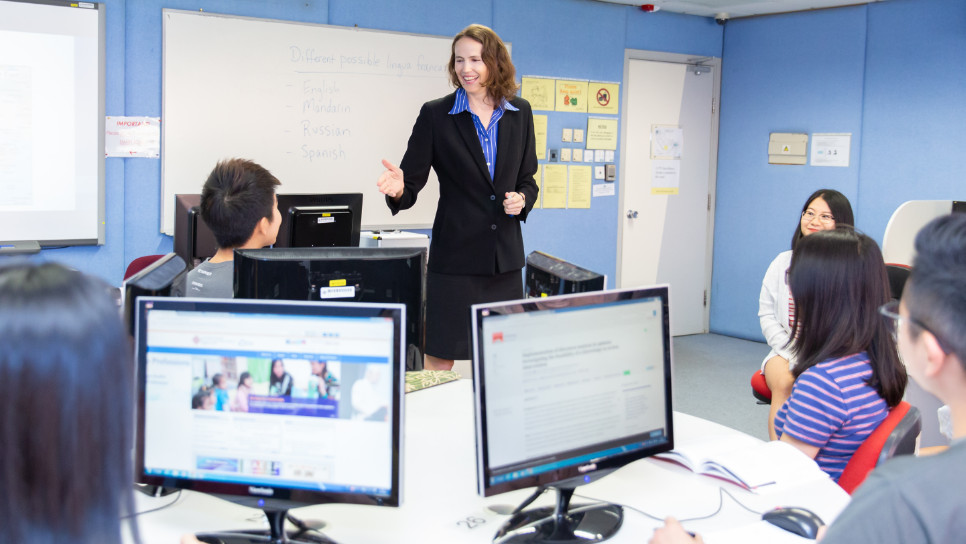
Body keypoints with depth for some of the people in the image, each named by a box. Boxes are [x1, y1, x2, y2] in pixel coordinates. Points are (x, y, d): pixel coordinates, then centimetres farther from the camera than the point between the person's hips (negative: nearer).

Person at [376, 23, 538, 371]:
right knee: (440, 357, 0)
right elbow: (412, 182, -6)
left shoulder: (520, 112, 8)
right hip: (455, 254, -3)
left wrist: (522, 199, -6)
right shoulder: (435, 114, -2)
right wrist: (398, 188, -28)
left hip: (505, 255, 4)